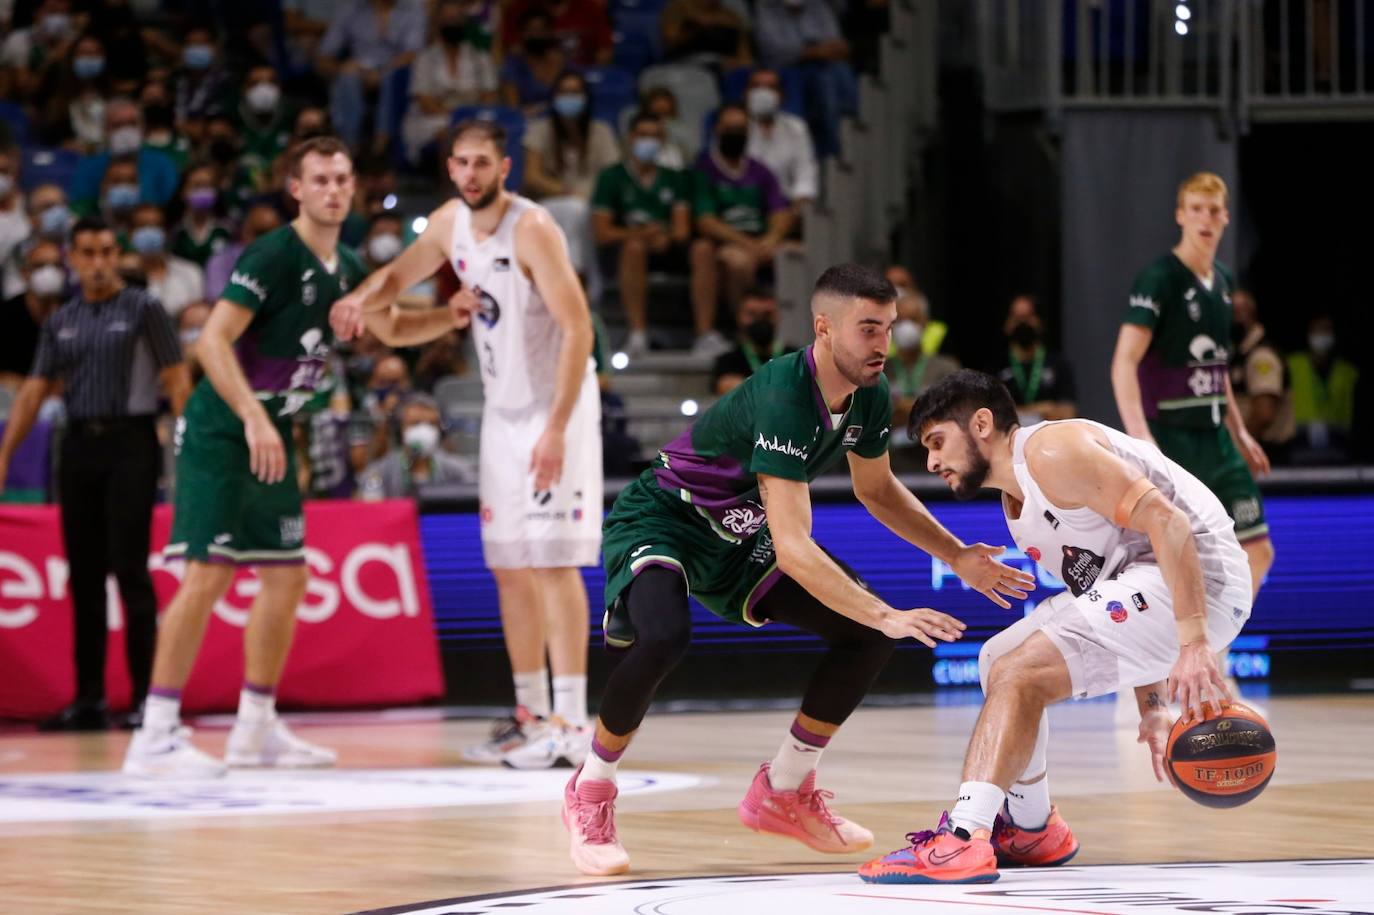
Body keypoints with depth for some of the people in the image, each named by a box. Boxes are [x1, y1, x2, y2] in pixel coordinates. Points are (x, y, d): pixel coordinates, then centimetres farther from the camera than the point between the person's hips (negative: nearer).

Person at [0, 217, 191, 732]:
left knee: (129, 569, -10)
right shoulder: (61, 323, 13)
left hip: (129, 443, -5)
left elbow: (177, 381, -4)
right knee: (84, 574, 5)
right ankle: (89, 698, 8)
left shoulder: (142, 310, 0)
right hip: (79, 444, 5)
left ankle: (145, 694, -8)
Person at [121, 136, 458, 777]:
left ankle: (256, 729, 20)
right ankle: (155, 737, -15)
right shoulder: (274, 255, -16)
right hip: (220, 434, -9)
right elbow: (212, 341, -24)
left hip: (270, 436, 9)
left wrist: (449, 315, 11)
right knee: (209, 573, -15)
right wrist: (253, 419, -33)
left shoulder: (344, 269, 10)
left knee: (287, 577, 10)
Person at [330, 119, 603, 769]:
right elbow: (400, 276, 19)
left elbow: (577, 329, -23)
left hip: (557, 408, -8)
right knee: (508, 565, 9)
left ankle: (571, 722, -13)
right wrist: (362, 300, -6)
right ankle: (532, 714, 16)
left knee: (554, 559, -12)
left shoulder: (532, 229, -20)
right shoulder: (450, 224, 3)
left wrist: (556, 428, -28)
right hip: (502, 410, 8)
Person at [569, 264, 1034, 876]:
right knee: (664, 637, -37)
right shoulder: (782, 399, -34)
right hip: (660, 521, -8)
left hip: (737, 538, 8)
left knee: (867, 633, -1)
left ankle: (782, 792, 14)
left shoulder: (870, 397, -9)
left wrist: (957, 557, 3)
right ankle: (590, 792, -12)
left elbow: (877, 489, 14)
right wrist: (886, 615, -42)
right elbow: (792, 549, -40)